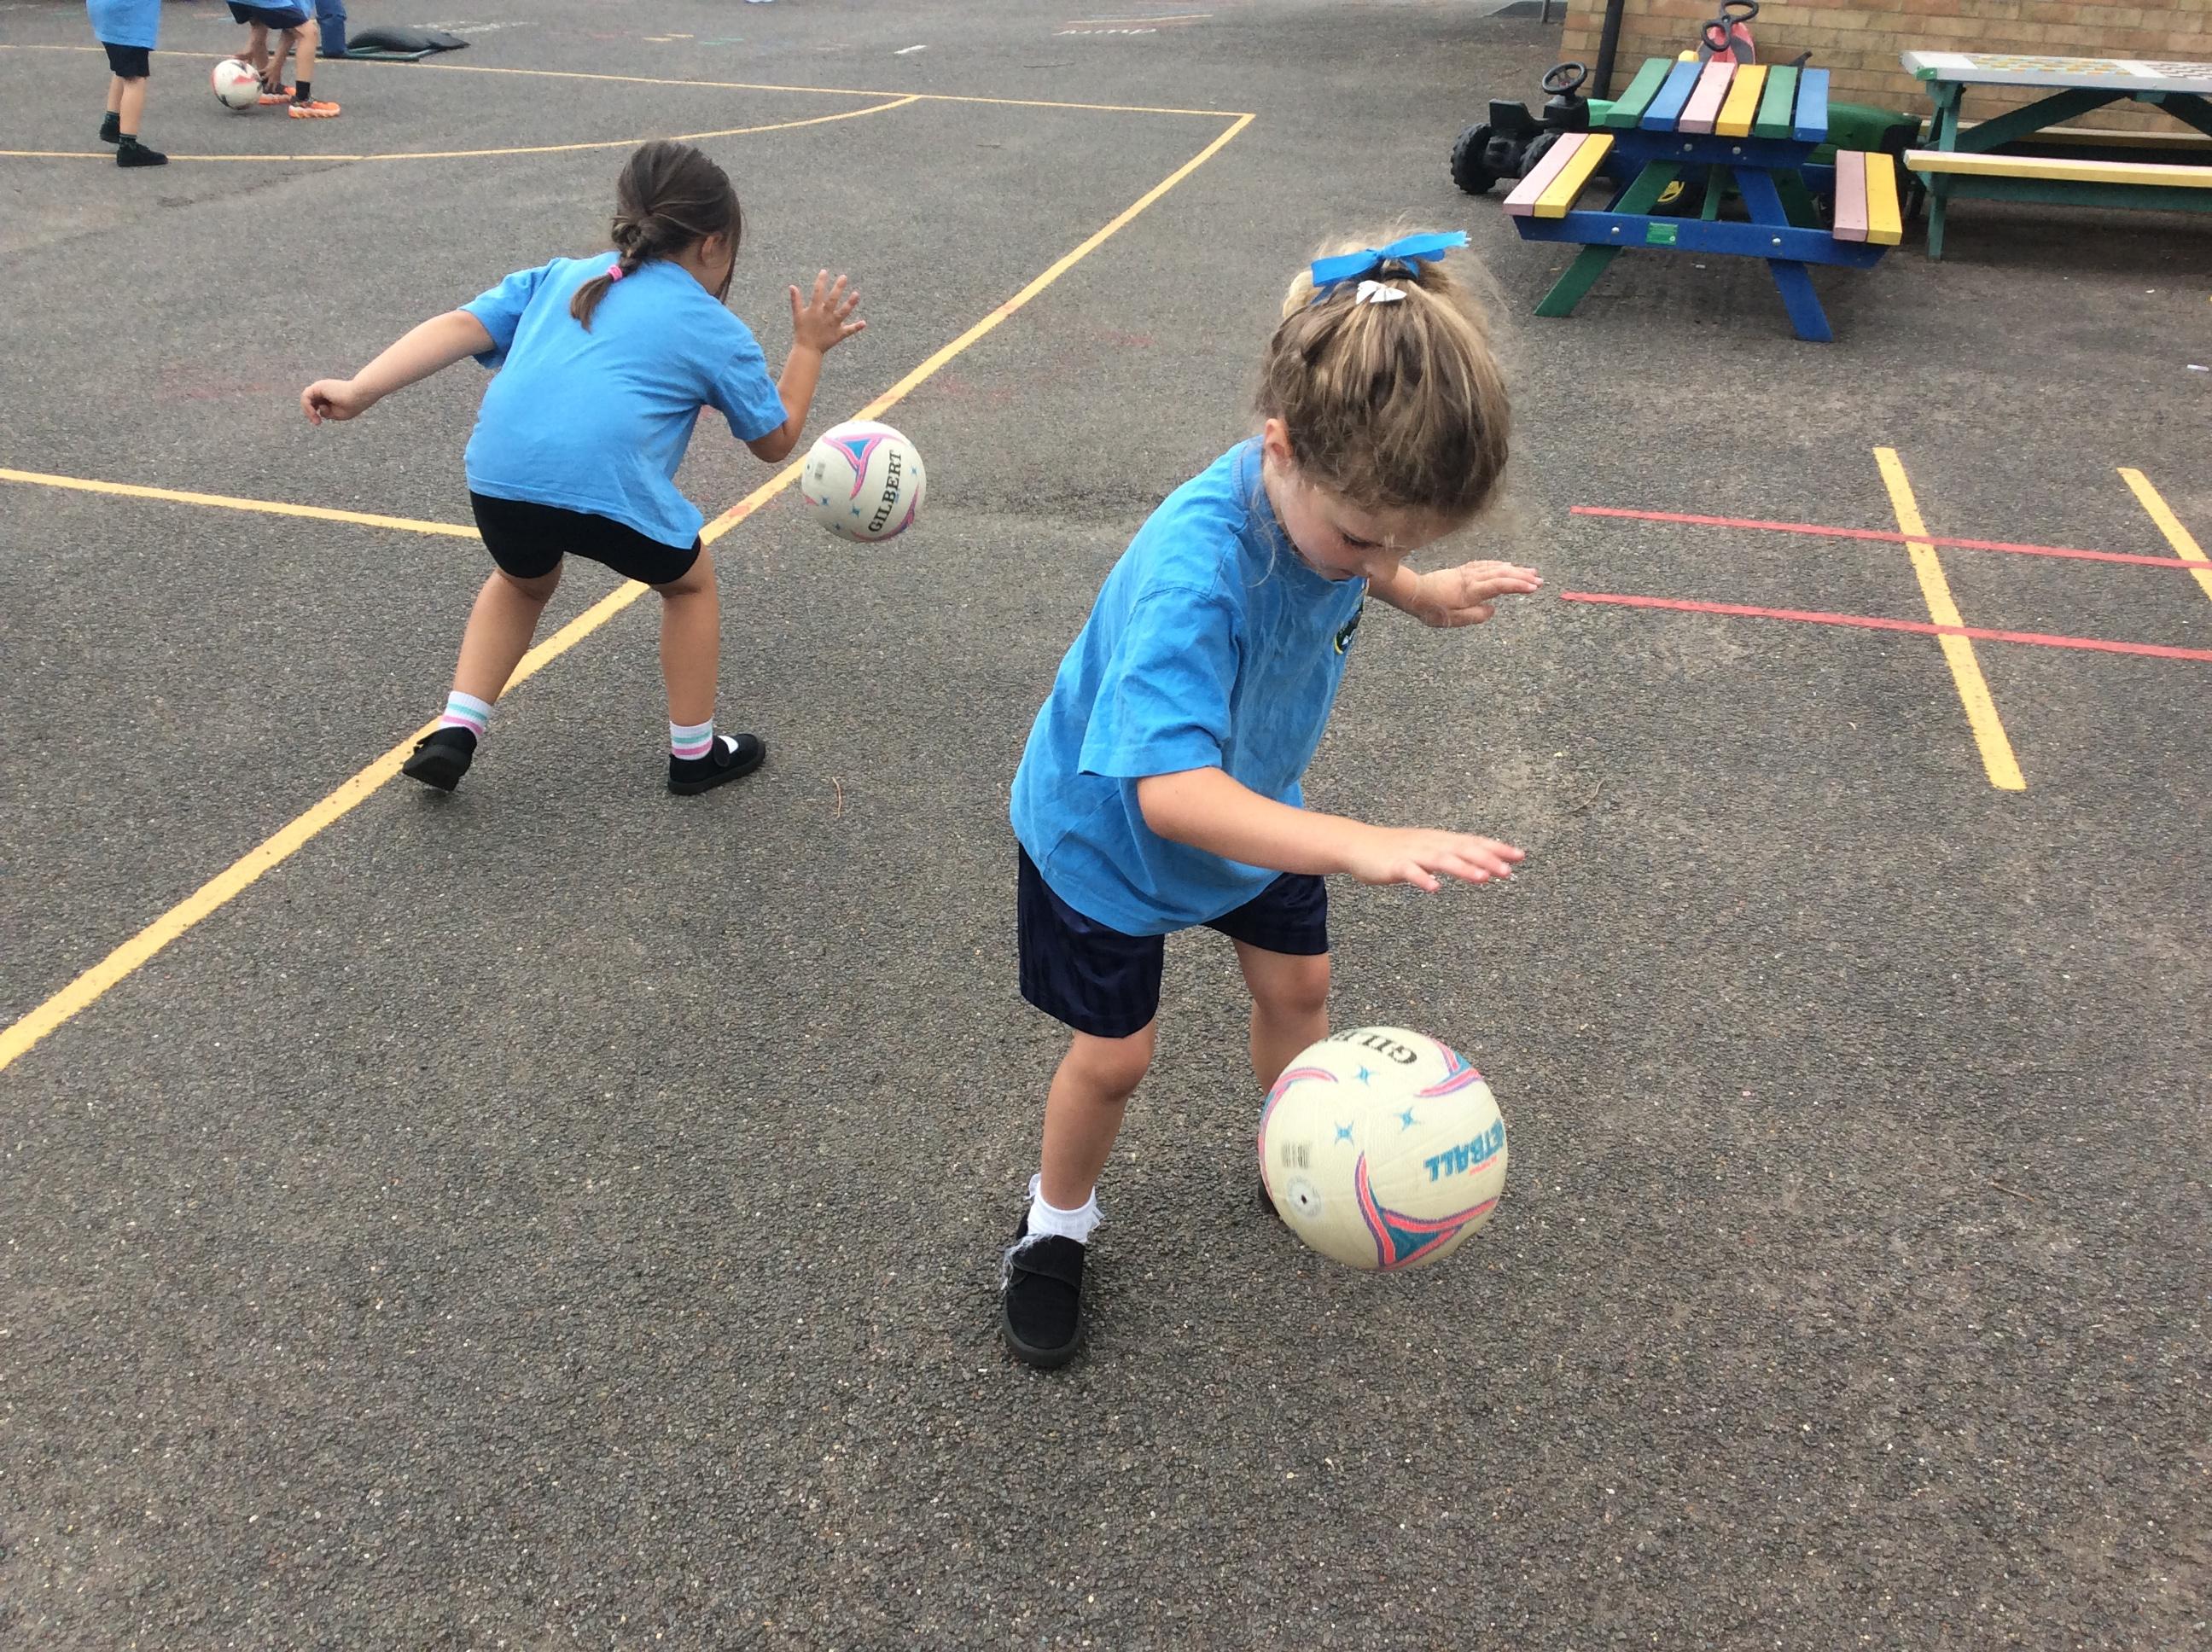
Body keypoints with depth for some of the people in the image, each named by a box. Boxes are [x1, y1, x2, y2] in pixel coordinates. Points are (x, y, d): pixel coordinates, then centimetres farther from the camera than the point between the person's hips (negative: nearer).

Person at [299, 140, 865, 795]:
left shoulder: (561, 278, 28)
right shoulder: (716, 331, 18)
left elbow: (460, 327, 15)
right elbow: (775, 440, 27)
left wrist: (359, 391, 12)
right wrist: (809, 348, 38)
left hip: (498, 476, 4)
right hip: (609, 488, -4)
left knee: (523, 581, 37)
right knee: (690, 582, 27)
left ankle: (455, 730, 26)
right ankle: (694, 752, 33)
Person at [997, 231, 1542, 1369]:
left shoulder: (1332, 489, -21)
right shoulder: (1192, 578, -44)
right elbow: (1171, 790, -54)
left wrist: (1419, 590, -5)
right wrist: (1366, 846, -63)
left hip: (1250, 797, 6)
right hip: (1106, 824, -6)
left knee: (1297, 985, 17)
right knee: (1114, 1054, 6)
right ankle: (1056, 1225, 36)